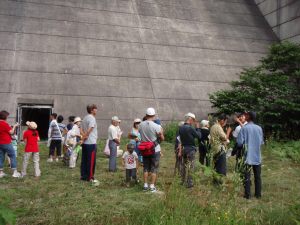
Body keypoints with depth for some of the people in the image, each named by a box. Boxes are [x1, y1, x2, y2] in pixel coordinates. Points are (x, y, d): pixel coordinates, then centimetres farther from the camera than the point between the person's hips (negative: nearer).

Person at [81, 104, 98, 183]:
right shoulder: (92, 118, -13)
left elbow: (81, 129, 15)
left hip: (85, 143, 9)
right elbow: (90, 129, -25)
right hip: (91, 143, -9)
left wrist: (84, 135, 2)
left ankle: (83, 176, 19)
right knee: (91, 161, -2)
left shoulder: (85, 118, 15)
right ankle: (90, 177, 3)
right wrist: (86, 136, -12)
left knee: (84, 160, 13)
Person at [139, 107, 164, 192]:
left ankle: (145, 185, 19)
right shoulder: (156, 126, -18)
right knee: (154, 169, 7)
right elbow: (162, 139, -10)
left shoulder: (141, 125, -6)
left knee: (146, 168, 16)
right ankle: (152, 186, 8)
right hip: (155, 150, -4)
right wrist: (161, 132, 8)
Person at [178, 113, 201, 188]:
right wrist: (198, 128, 0)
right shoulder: (190, 128, -19)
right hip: (190, 149, -7)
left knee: (184, 165, 17)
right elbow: (199, 136, -12)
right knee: (190, 166, -1)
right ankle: (189, 183, 3)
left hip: (184, 149, 7)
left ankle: (183, 181, 26)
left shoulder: (181, 128, 3)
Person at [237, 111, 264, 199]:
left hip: (248, 156, -4)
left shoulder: (244, 128, -12)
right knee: (257, 176, 12)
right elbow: (262, 142, 8)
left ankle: (247, 194, 7)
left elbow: (240, 142, -12)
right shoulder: (259, 128, 0)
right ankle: (258, 194, 19)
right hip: (257, 156, 4)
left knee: (247, 176, 4)